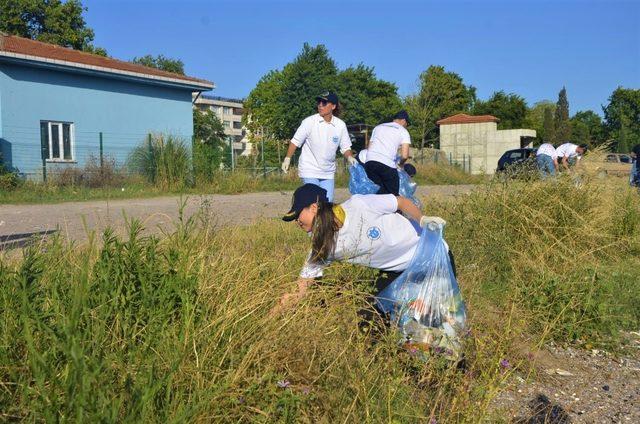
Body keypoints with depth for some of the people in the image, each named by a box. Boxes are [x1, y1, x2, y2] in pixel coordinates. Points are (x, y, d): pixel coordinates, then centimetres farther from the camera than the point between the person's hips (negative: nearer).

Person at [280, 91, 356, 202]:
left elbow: (345, 147, 6)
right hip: (310, 170, -4)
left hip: (328, 173, 4)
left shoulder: (340, 125, -1)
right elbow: (295, 141, -3)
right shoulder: (309, 121, -11)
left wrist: (350, 157, -12)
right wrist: (287, 158, -5)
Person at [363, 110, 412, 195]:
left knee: (381, 193, 12)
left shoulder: (378, 127, 28)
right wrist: (401, 164, 22)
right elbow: (404, 156, 2)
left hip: (369, 162, 5)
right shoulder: (403, 131, 13)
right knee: (393, 194, 4)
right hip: (387, 164, -5)